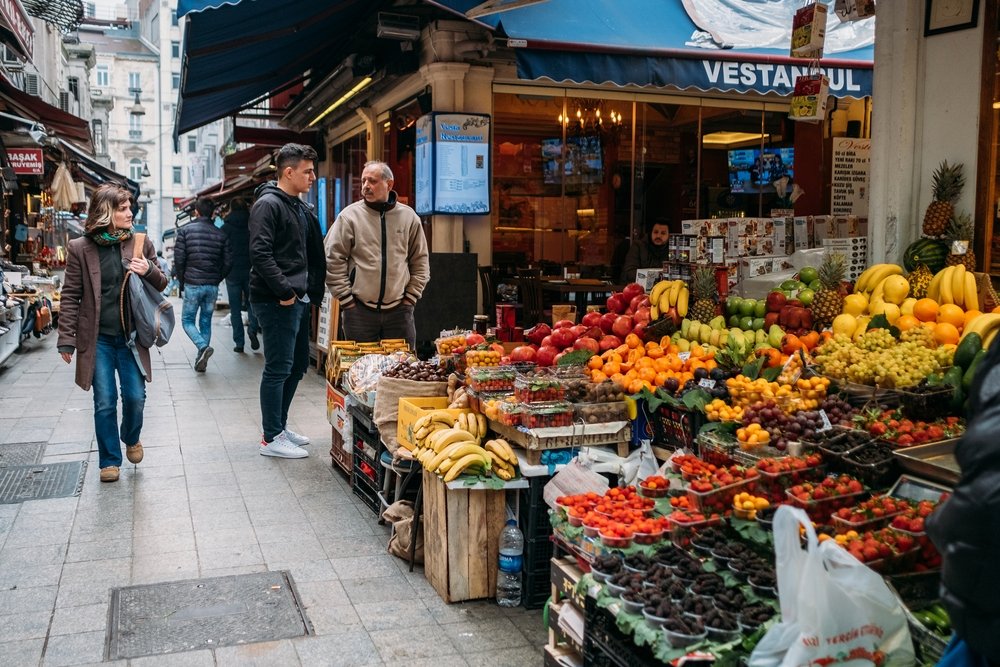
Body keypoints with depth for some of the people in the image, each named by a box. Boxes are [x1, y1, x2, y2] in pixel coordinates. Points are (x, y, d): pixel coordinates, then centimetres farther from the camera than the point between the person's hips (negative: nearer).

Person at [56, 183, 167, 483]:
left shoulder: (141, 243, 2)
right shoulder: (80, 248, -3)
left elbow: (162, 284, 10)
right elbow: (71, 296, 0)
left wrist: (149, 271, -13)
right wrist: (67, 339, -3)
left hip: (131, 336, 1)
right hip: (98, 338, -1)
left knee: (135, 396, 1)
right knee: (105, 402, 3)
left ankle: (131, 438, 32)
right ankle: (110, 459, 19)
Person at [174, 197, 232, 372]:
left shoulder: (185, 230, -3)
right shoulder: (220, 234, 4)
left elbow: (179, 259, -6)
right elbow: (228, 262, 2)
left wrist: (182, 283, 5)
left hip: (192, 284, -3)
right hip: (212, 286, 3)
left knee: (188, 320, 9)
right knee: (205, 322, 13)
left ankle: (203, 346, -16)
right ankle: (201, 360, 12)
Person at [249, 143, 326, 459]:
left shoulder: (302, 208, 18)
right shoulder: (268, 205, -11)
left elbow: (315, 254, 23)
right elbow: (260, 253, -21)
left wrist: (314, 291, 13)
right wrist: (284, 291, -21)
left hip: (298, 300, 10)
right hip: (276, 301, -10)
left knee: (298, 364, 15)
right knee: (278, 368, -5)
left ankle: (280, 424, 29)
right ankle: (271, 438, 4)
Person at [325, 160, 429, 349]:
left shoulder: (409, 217, 5)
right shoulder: (349, 216, -2)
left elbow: (420, 262, 11)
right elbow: (333, 261, -2)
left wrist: (410, 297, 4)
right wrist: (346, 300, -5)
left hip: (399, 309, 2)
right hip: (359, 310, -2)